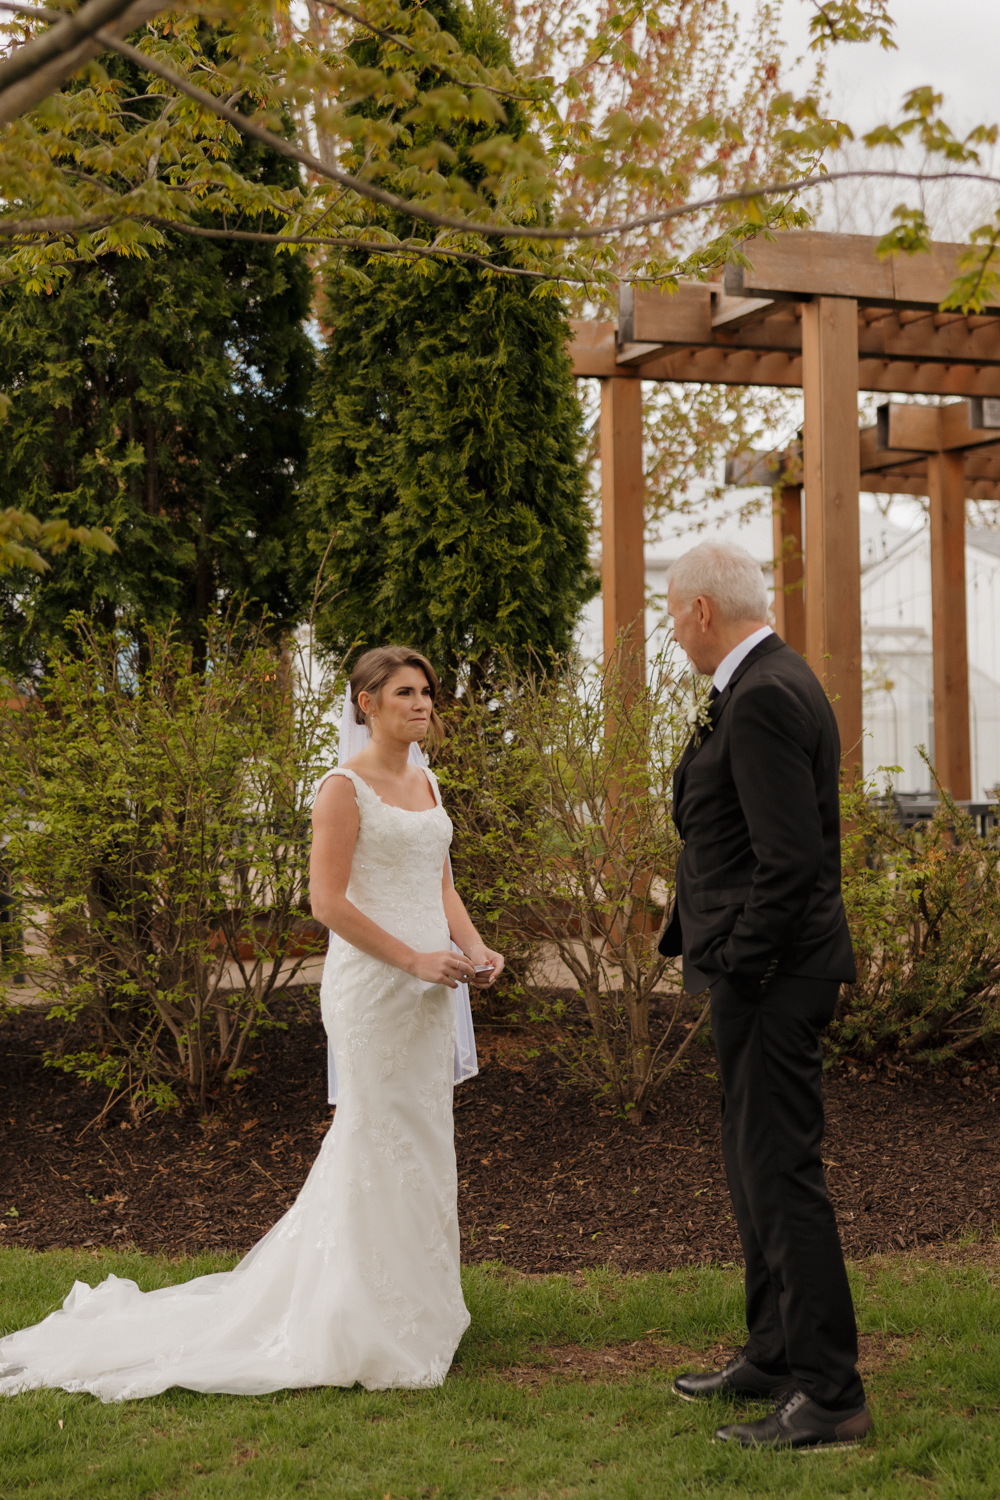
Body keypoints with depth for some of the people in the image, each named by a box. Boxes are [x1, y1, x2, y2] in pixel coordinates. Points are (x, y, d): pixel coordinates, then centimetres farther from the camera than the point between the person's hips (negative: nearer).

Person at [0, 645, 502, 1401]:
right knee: (380, 1142, -3)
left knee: (422, 1142, 12)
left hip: (428, 989, 8)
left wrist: (473, 945, 1)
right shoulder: (344, 788, -10)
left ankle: (412, 1305, 25)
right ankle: (368, 1326, 8)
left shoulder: (426, 783, 15)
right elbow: (328, 899, -16)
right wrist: (415, 959, -17)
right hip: (371, 984, -8)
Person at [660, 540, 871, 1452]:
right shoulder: (774, 684, 14)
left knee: (780, 1172, -5)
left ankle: (830, 1396, 4)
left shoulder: (762, 699, -19)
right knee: (755, 1164, 19)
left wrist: (739, 969, -17)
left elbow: (790, 858, -25)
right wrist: (710, 943, 16)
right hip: (767, 966, 11)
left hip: (772, 974, -11)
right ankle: (777, 1355, 31)